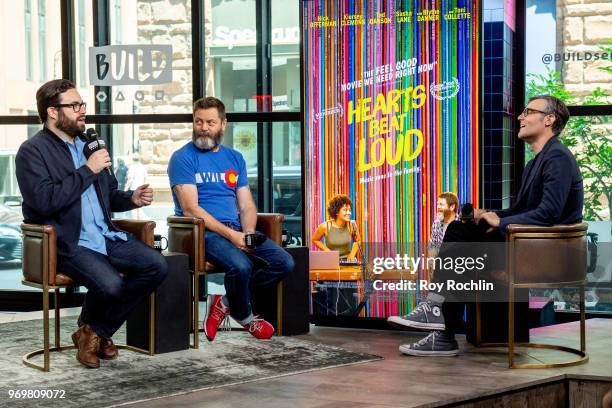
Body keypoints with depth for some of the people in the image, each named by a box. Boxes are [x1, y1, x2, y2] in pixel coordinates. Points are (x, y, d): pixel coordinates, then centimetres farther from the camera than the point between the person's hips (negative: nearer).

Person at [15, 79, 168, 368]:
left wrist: (132, 198, 5)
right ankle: (89, 328, 6)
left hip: (106, 236, 7)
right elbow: (44, 200, -20)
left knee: (157, 266, -13)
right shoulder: (32, 151, -5)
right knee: (111, 284, -31)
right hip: (67, 244, -7)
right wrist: (88, 170, -17)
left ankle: (97, 331, 1)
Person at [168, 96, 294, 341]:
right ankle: (244, 317, 1)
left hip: (236, 230, 6)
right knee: (241, 266, -32)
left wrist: (248, 234, -8)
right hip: (201, 232, -6)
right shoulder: (183, 158, -2)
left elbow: (246, 206, 13)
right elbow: (191, 209, -11)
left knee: (283, 262, -13)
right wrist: (230, 234, -18)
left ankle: (226, 302, 3)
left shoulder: (235, 159, 17)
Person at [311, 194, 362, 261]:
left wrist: (352, 254, -5)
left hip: (347, 260, 1)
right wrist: (327, 250, -8)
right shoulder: (325, 227, -15)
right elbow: (315, 240, 4)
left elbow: (357, 241, 9)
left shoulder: (351, 225, -11)